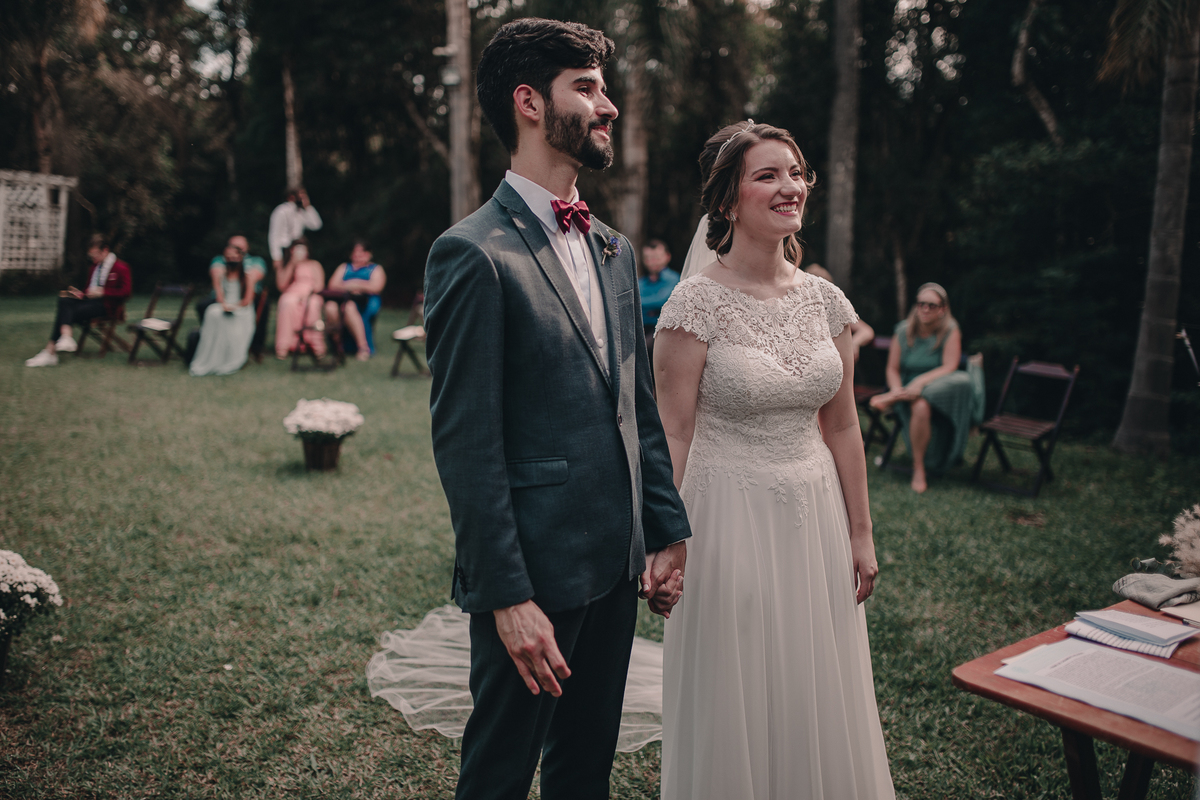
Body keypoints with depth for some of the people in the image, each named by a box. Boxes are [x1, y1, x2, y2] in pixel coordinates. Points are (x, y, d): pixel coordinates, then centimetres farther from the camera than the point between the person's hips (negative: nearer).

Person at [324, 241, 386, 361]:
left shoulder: (376, 269, 17)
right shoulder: (344, 268, 28)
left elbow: (375, 288, -4)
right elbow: (332, 286, 12)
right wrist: (349, 287, -6)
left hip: (365, 304, -3)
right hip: (342, 300, 3)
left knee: (349, 307, -39)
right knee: (330, 307, -34)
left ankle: (363, 346, -35)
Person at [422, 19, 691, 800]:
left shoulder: (614, 250, 11)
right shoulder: (474, 253, -14)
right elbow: (465, 443, -17)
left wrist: (667, 530, 10)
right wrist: (507, 596, -17)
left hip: (616, 563, 7)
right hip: (536, 573, -7)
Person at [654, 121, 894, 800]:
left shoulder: (826, 300, 3)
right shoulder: (697, 301, -12)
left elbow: (842, 427, 9)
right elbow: (674, 435, -11)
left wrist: (860, 535, 10)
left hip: (816, 517, 5)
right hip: (729, 517, -5)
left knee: (818, 699, 17)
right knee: (732, 702, 10)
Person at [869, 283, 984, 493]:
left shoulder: (950, 330, -2)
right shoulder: (903, 331, 3)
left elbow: (949, 367, -11)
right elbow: (893, 368, 3)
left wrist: (921, 381, -25)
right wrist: (896, 389, -18)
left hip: (941, 391, 0)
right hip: (909, 390, 0)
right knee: (920, 407, -36)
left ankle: (892, 399, -26)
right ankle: (918, 468, -22)